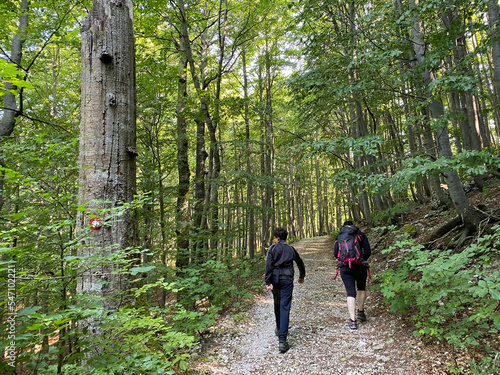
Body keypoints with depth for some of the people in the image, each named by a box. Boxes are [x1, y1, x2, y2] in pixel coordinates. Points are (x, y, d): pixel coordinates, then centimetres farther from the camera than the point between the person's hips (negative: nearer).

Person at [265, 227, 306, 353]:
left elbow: (269, 265, -10)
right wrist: (301, 276, 40)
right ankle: (282, 340, -12)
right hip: (287, 278, 0)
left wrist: (268, 282, -12)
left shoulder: (272, 248, 2)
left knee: (277, 304, 21)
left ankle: (279, 329, 40)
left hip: (275, 278, 0)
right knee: (285, 307, -5)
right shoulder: (291, 249, 12)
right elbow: (300, 263, 24)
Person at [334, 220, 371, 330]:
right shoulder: (361, 234, 7)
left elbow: (335, 253, 2)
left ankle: (353, 320, -5)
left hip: (345, 267, 0)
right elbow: (368, 251, -1)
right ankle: (361, 312, 33)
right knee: (361, 288, 25)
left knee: (350, 293, 2)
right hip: (360, 266, 0)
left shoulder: (339, 236, 8)